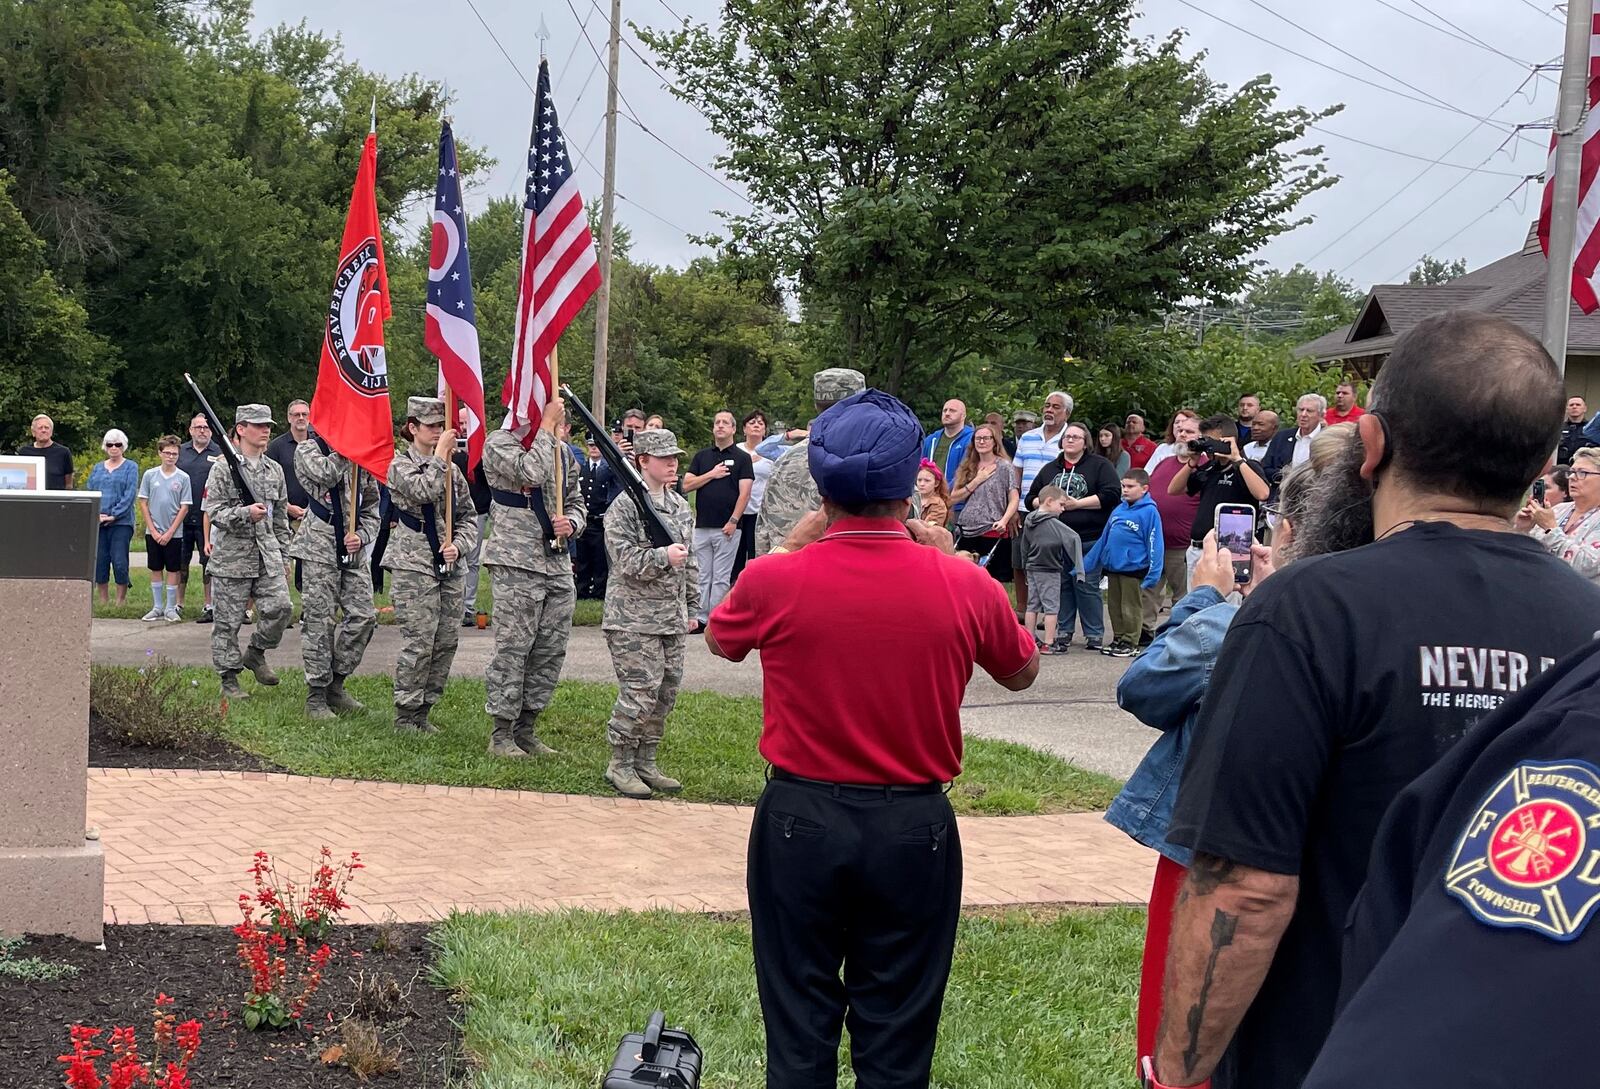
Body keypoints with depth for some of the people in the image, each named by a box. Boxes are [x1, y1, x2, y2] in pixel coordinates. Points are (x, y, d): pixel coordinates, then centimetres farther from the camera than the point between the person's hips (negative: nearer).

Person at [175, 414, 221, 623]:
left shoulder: (219, 453, 2)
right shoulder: (181, 452, 10)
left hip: (207, 518, -3)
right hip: (182, 517, 3)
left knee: (209, 562, 0)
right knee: (181, 562, 10)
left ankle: (208, 606, 6)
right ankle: (178, 604, 20)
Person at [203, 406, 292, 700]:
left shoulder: (274, 470, 12)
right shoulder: (224, 468, -4)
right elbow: (213, 511, -9)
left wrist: (282, 555, 18)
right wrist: (246, 513, -25)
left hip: (268, 555, 4)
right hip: (232, 556, -4)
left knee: (280, 605, -11)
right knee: (228, 620, 1)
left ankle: (256, 653, 14)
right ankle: (229, 678, 13)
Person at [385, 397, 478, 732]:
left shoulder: (451, 468, 14)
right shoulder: (400, 464, -2)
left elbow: (468, 515, 14)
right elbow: (424, 491, -22)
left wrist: (459, 545, -4)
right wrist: (440, 453, -15)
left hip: (450, 566, 6)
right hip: (414, 565, -6)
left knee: (447, 641, 6)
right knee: (419, 641, -9)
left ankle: (424, 710, 16)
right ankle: (405, 713, 2)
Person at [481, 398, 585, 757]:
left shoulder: (562, 451, 16)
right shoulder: (500, 442, -6)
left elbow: (577, 502, 23)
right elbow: (531, 472, -25)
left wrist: (571, 524, 1)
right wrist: (546, 427, -16)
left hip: (558, 564, 7)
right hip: (517, 565, -7)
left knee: (551, 651, 9)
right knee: (512, 650, -5)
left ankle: (526, 729, 19)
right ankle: (501, 735, 3)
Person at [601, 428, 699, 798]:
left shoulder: (681, 507, 13)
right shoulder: (625, 507, -9)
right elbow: (625, 559, -16)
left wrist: (692, 608, 20)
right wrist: (663, 557, -27)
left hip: (672, 621, 7)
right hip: (634, 619, -7)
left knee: (665, 693, 10)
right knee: (640, 693, -9)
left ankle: (645, 763, 21)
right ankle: (620, 765, 6)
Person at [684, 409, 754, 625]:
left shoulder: (742, 458, 3)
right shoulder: (701, 456, 15)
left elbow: (744, 493, -5)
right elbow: (687, 486, 6)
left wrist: (733, 521, -14)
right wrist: (712, 474, -4)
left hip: (727, 527, -4)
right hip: (702, 526, 4)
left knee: (721, 578, -1)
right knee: (702, 576, 5)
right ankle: (701, 617, 9)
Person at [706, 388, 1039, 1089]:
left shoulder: (774, 580, -13)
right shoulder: (963, 586, -11)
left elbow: (720, 641, 11)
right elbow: (1022, 672, 10)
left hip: (799, 820, 0)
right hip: (915, 827, 0)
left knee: (799, 1031, 12)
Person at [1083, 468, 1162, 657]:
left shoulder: (1149, 512, -10)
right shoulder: (1118, 510, 9)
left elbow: (1154, 544, -13)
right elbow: (1104, 540, 15)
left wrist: (1153, 573, -18)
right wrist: (1088, 563, 14)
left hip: (1132, 569, -6)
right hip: (1112, 568, 7)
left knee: (1129, 608, 2)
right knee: (1115, 607, 14)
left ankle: (1130, 643, 12)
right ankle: (1118, 639, 25)